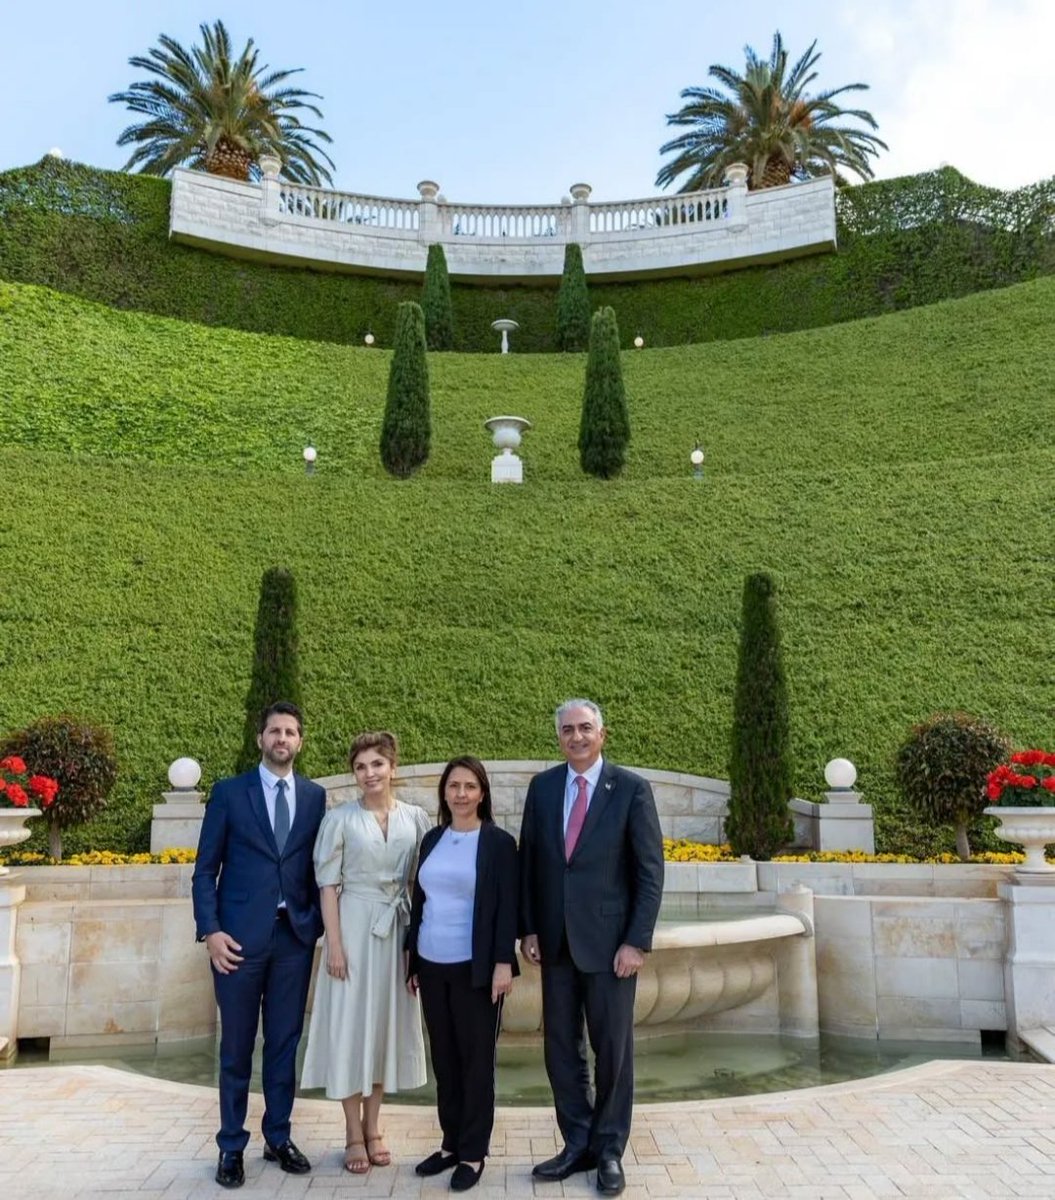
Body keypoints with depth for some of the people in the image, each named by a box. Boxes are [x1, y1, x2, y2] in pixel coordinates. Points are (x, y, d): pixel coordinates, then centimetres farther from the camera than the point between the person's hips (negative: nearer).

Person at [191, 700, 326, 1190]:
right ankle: (231, 1147, 23)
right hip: (240, 937, -2)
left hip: (295, 937, 2)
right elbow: (205, 869, -2)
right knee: (236, 1047, 9)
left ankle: (278, 1138, 27)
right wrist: (210, 930, -10)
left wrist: (318, 925, 1)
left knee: (285, 1043, 12)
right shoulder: (228, 792, -1)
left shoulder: (315, 796, 6)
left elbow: (317, 869, 8)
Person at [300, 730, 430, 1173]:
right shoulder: (340, 818, -6)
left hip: (398, 932, 3)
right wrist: (335, 944, -11)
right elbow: (328, 884, -6)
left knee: (387, 1023, 11)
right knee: (351, 1024, 4)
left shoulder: (416, 818, 1)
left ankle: (373, 1127, 27)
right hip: (354, 928, -3)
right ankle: (354, 1134, 19)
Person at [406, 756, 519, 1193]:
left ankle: (473, 1153, 19)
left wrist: (503, 963, -14)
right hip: (432, 966, 5)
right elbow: (419, 900, 12)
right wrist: (412, 956, 11)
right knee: (444, 1058, 13)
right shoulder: (432, 839, 7)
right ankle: (450, 1143, 27)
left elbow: (507, 907, -9)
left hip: (475, 968, -5)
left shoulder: (499, 842, -7)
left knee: (476, 1059, 6)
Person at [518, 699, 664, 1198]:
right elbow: (528, 862, 8)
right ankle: (578, 1144, 29)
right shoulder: (542, 787, 4)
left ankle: (610, 1151, 27)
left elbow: (650, 872, -8)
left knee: (613, 1048, 9)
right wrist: (528, 929, 3)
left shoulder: (631, 788, -8)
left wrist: (636, 942, -12)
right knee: (560, 1046, 12)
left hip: (609, 942, -3)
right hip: (555, 942, 4)